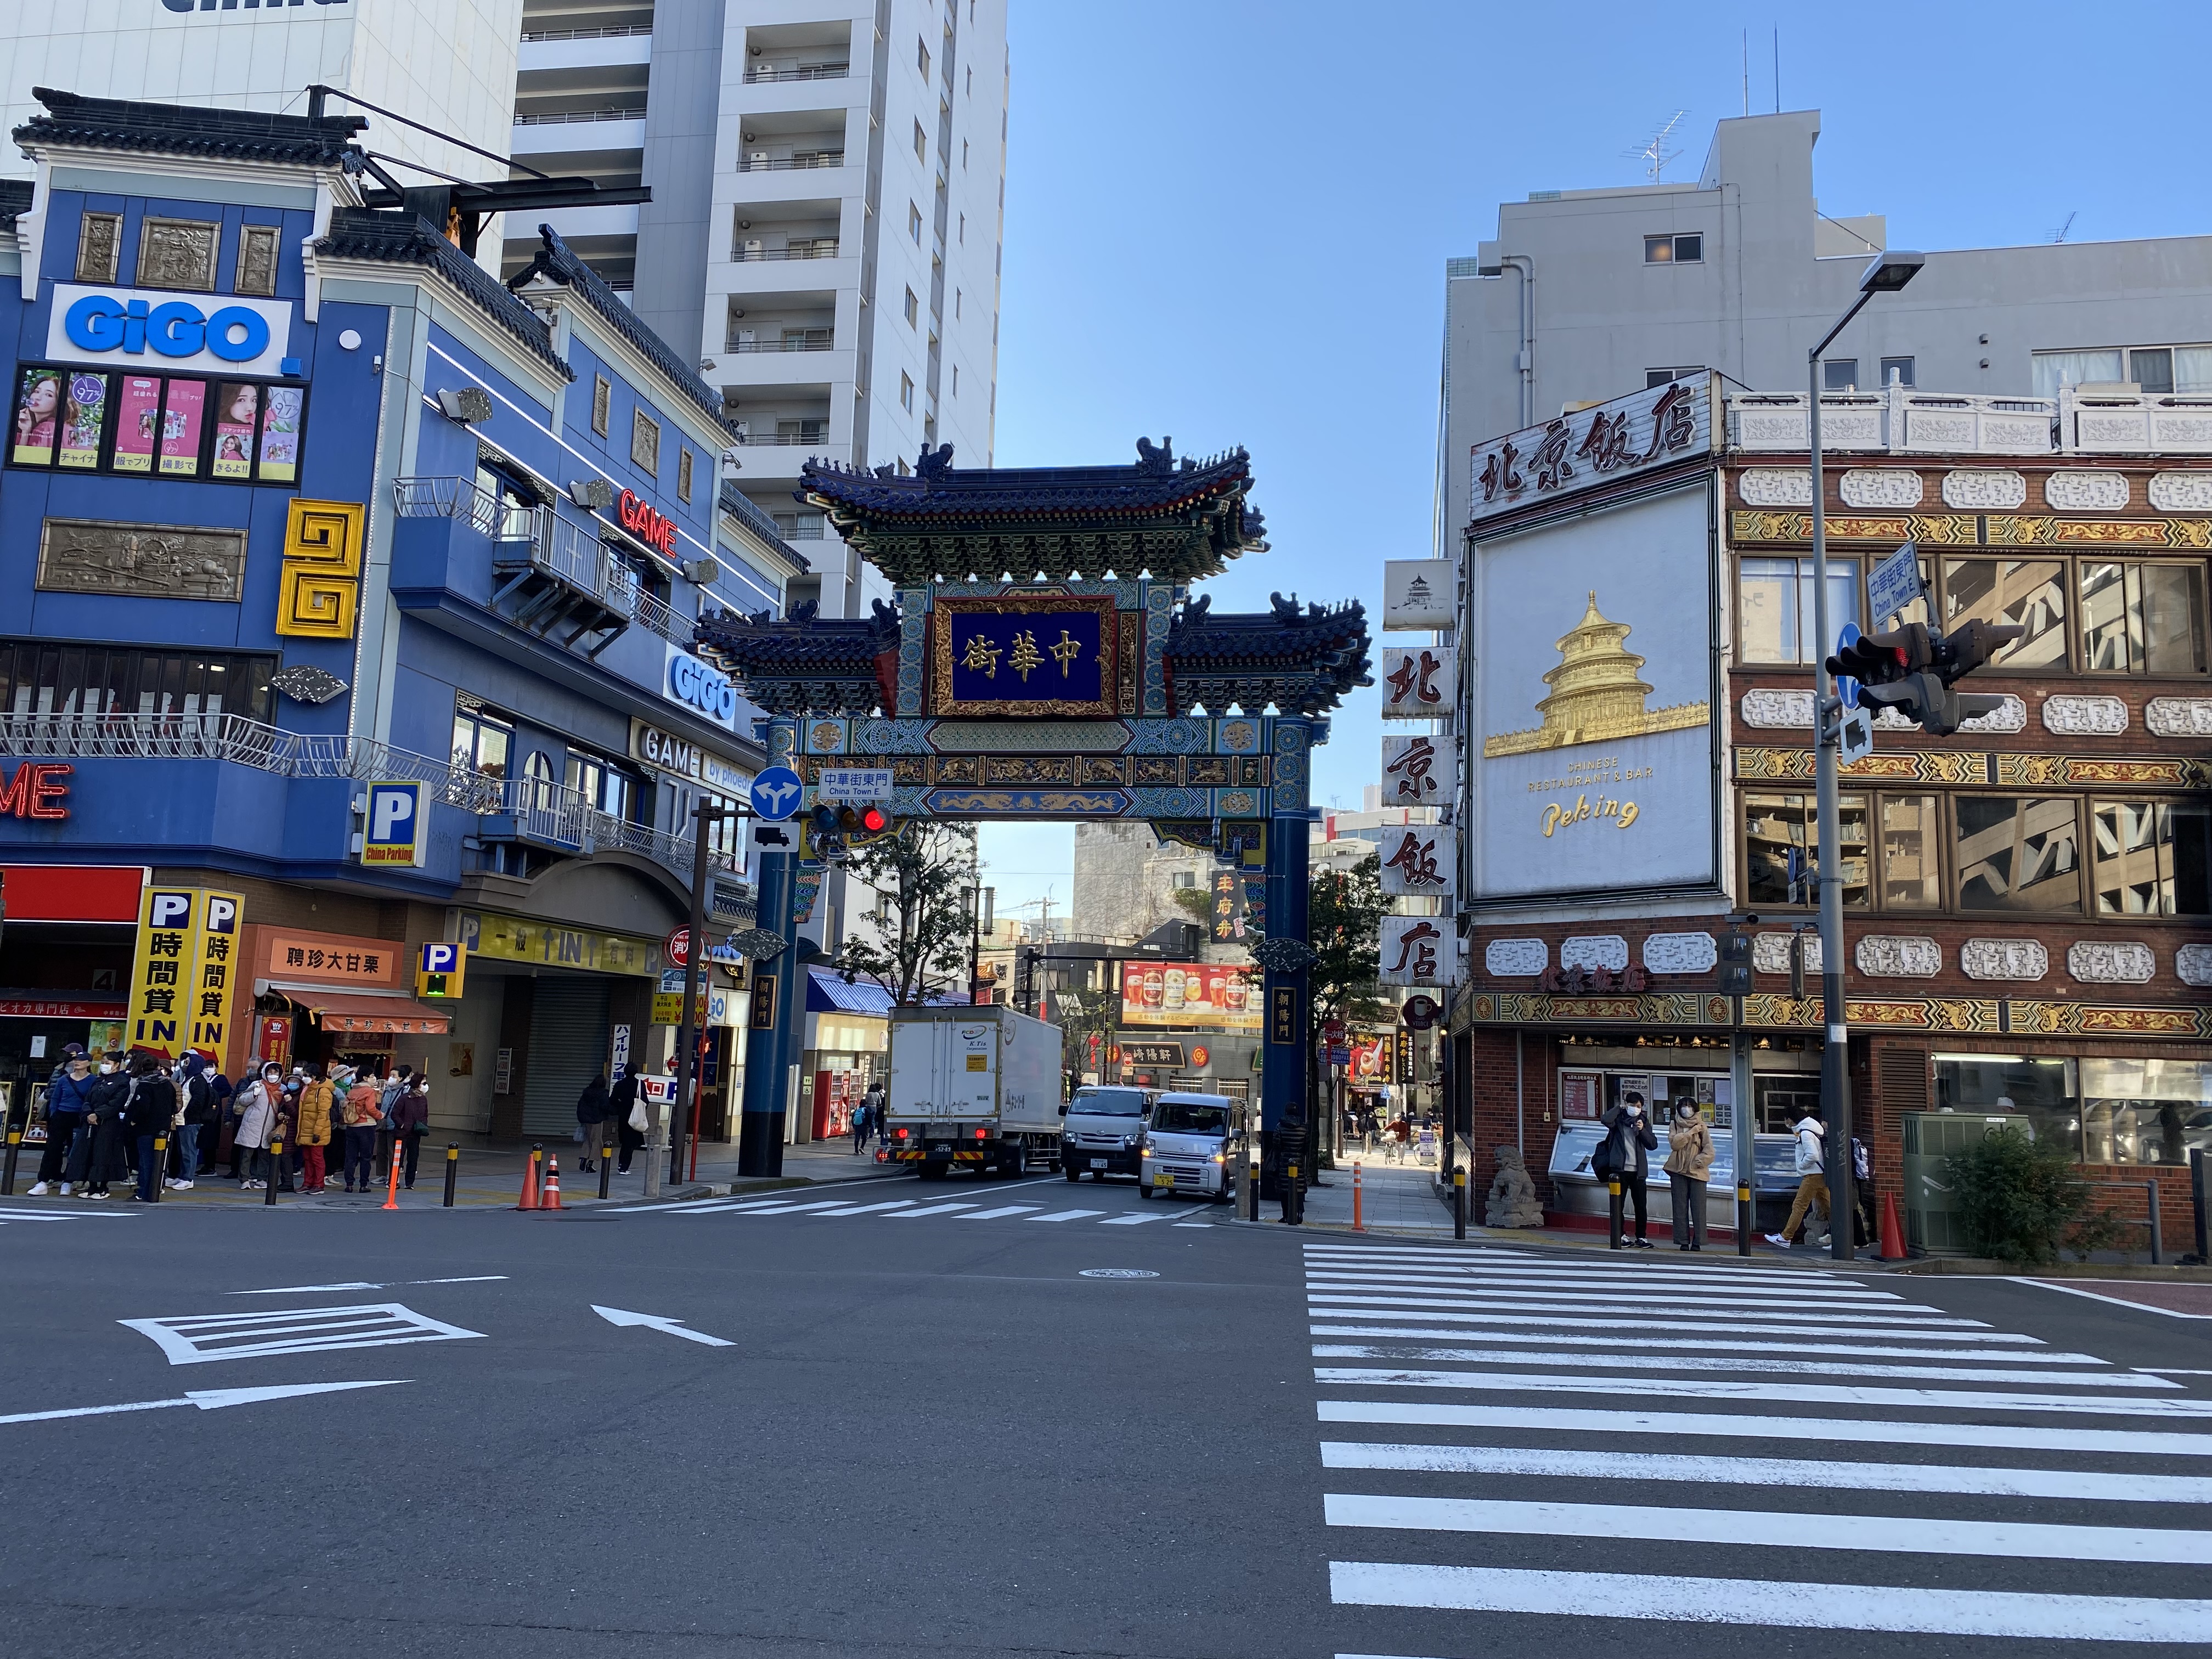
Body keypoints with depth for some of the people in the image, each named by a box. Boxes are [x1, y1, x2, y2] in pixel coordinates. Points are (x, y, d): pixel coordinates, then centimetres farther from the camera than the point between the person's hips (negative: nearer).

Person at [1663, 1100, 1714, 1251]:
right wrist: (1691, 1132, -11)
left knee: (1698, 1207, -4)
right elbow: (1674, 1143, -8)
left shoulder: (1701, 1126, 6)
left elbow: (1709, 1150, -1)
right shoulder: (1674, 1125, 10)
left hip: (1697, 1171, -1)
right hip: (1678, 1171, 1)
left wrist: (1698, 1162, -11)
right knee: (1680, 1207, 1)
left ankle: (1698, 1242, -2)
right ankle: (1683, 1241, 3)